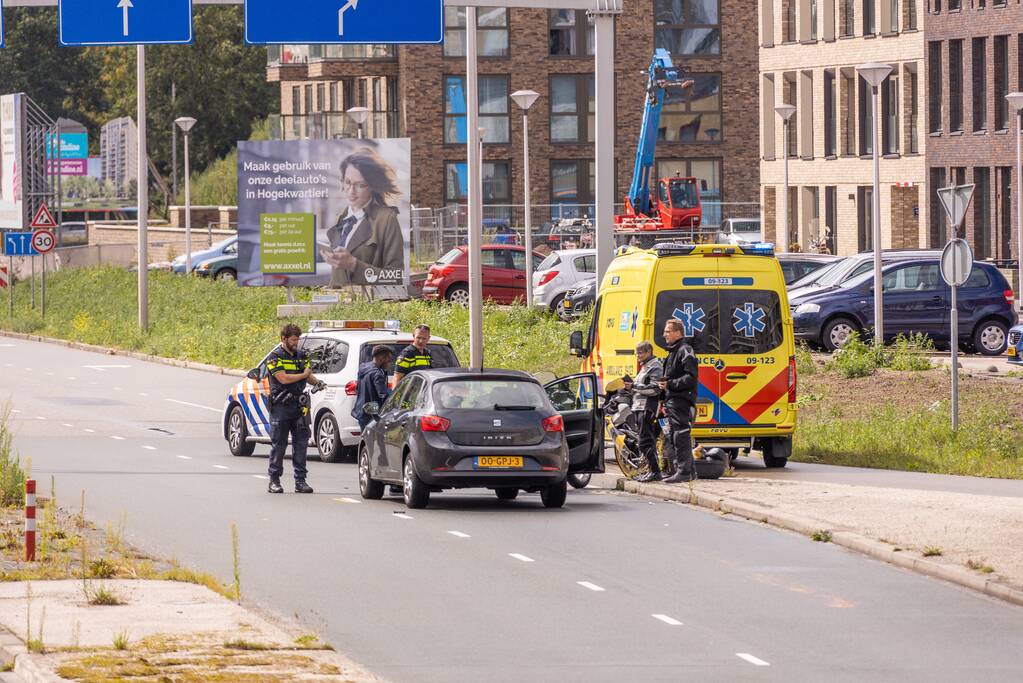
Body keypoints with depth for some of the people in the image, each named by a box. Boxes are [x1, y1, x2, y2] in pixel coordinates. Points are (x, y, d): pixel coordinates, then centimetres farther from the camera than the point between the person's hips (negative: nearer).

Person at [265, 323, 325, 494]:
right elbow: (283, 378, -16)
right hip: (280, 407, -5)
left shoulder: (301, 355, 14)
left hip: (299, 405, 5)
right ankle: (274, 481, 5)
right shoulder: (275, 357, -5)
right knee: (278, 444, -1)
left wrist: (317, 381, -2)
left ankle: (300, 480, 6)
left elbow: (308, 375, 20)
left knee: (301, 443, 2)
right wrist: (303, 375, -5)